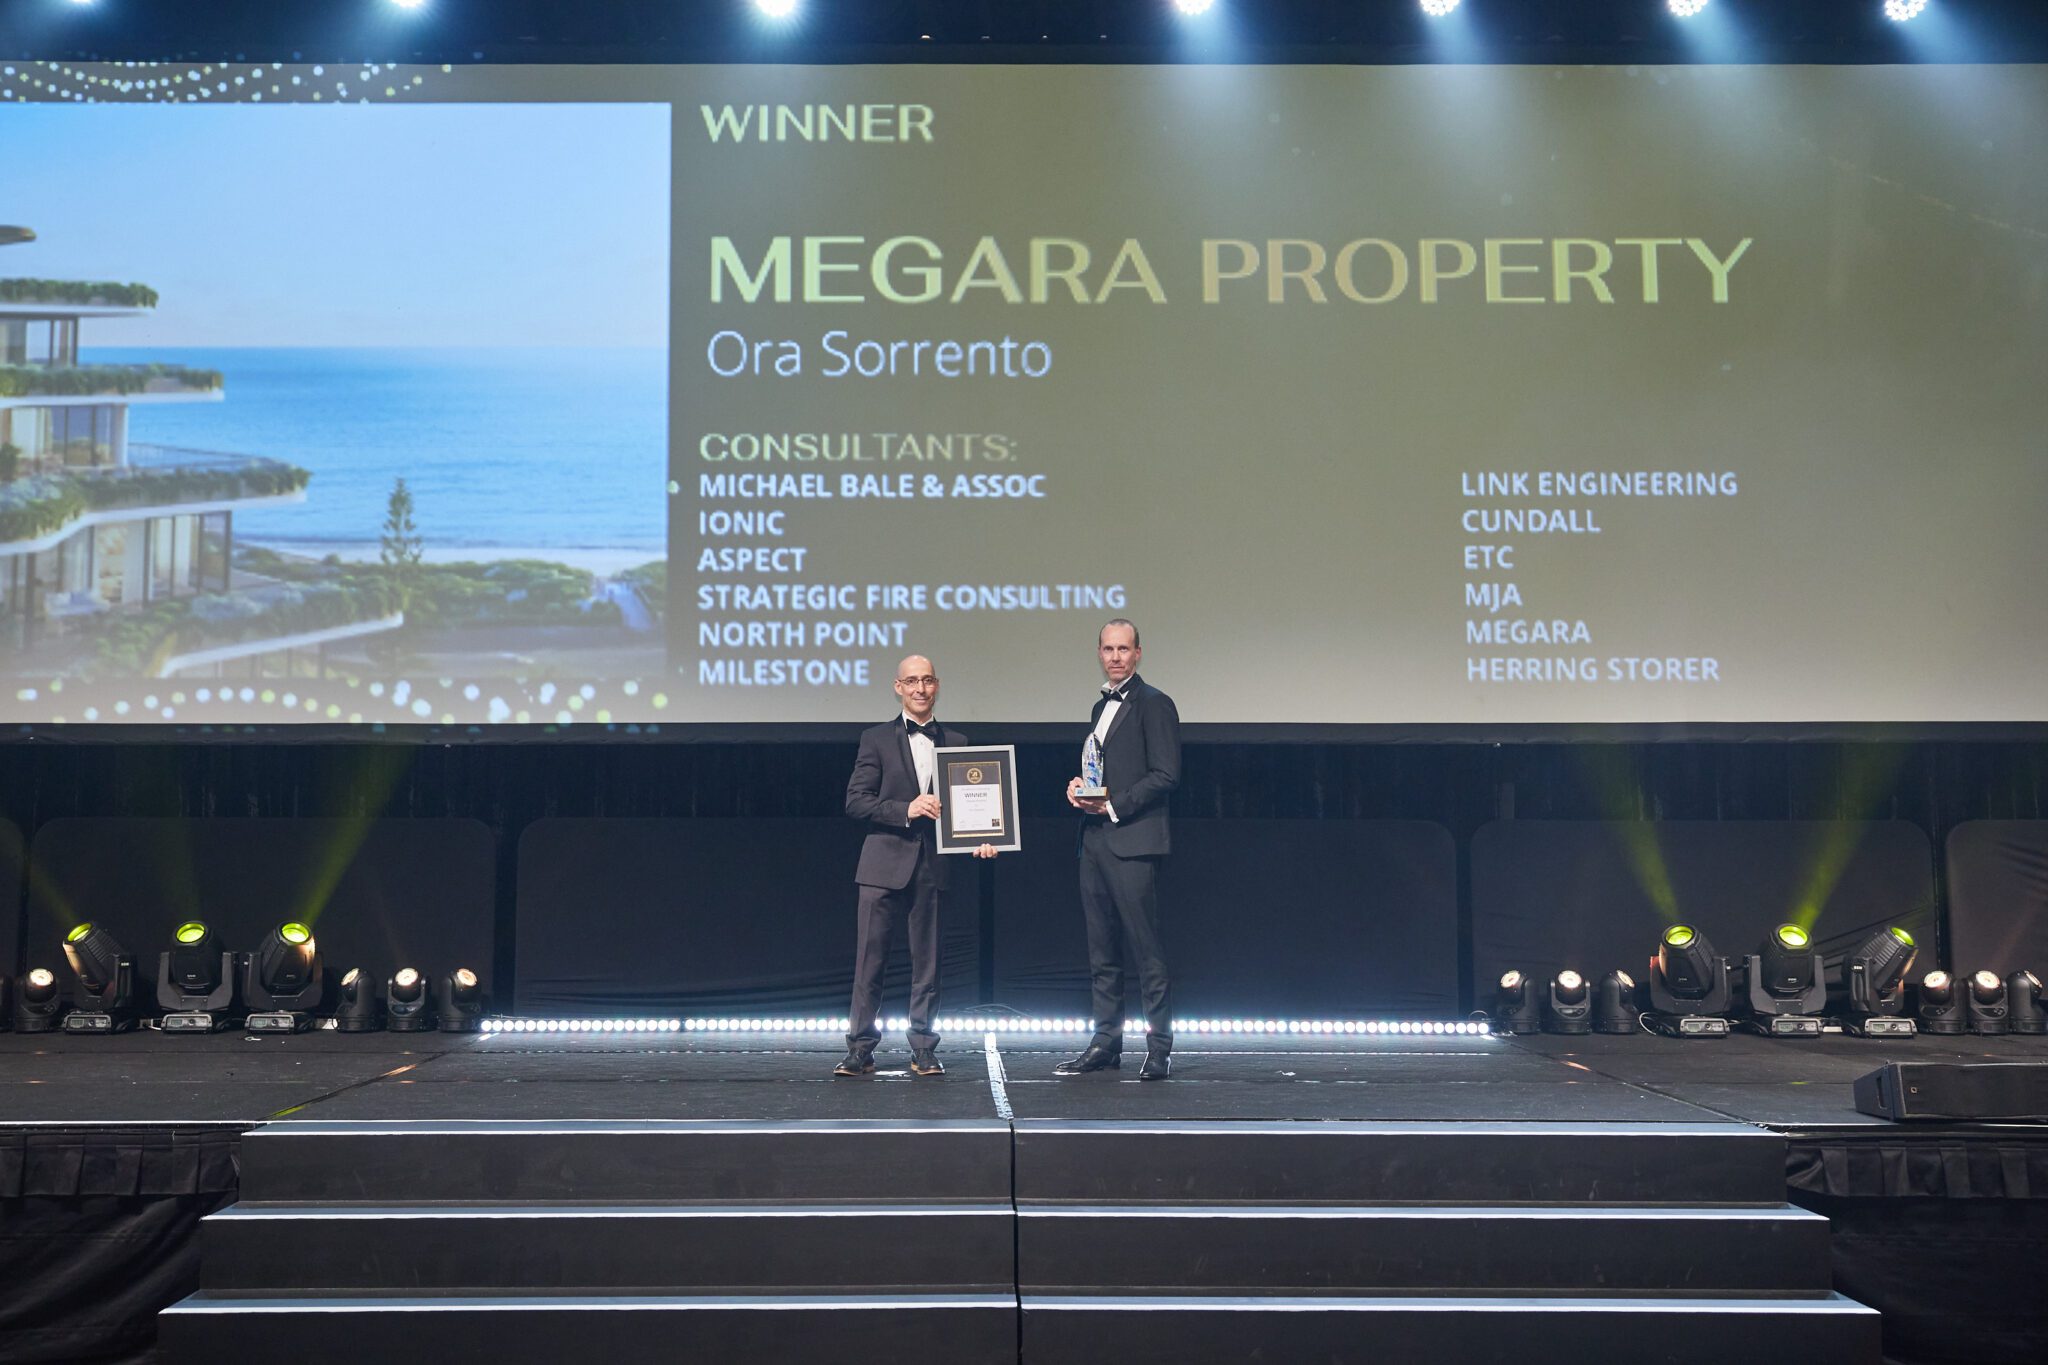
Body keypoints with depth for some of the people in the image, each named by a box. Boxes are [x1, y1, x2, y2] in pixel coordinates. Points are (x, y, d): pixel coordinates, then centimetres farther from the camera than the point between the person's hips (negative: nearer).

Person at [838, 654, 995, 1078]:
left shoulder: (956, 743, 12)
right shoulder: (876, 739, 4)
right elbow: (855, 801, -2)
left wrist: (979, 839, -4)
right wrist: (905, 810, -15)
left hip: (933, 867, 2)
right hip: (885, 864, -2)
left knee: (927, 963, 6)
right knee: (870, 962, -1)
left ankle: (923, 1051, 14)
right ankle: (860, 1050, 6)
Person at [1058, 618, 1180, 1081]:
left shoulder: (1154, 704, -5)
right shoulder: (1101, 707, 20)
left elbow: (1166, 775, -12)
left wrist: (1113, 806, -14)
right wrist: (1079, 787, 8)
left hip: (1133, 841, -8)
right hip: (1095, 842, 8)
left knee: (1145, 948, -6)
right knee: (1101, 950, 11)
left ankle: (1159, 1047, -1)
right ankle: (1107, 1041, 18)